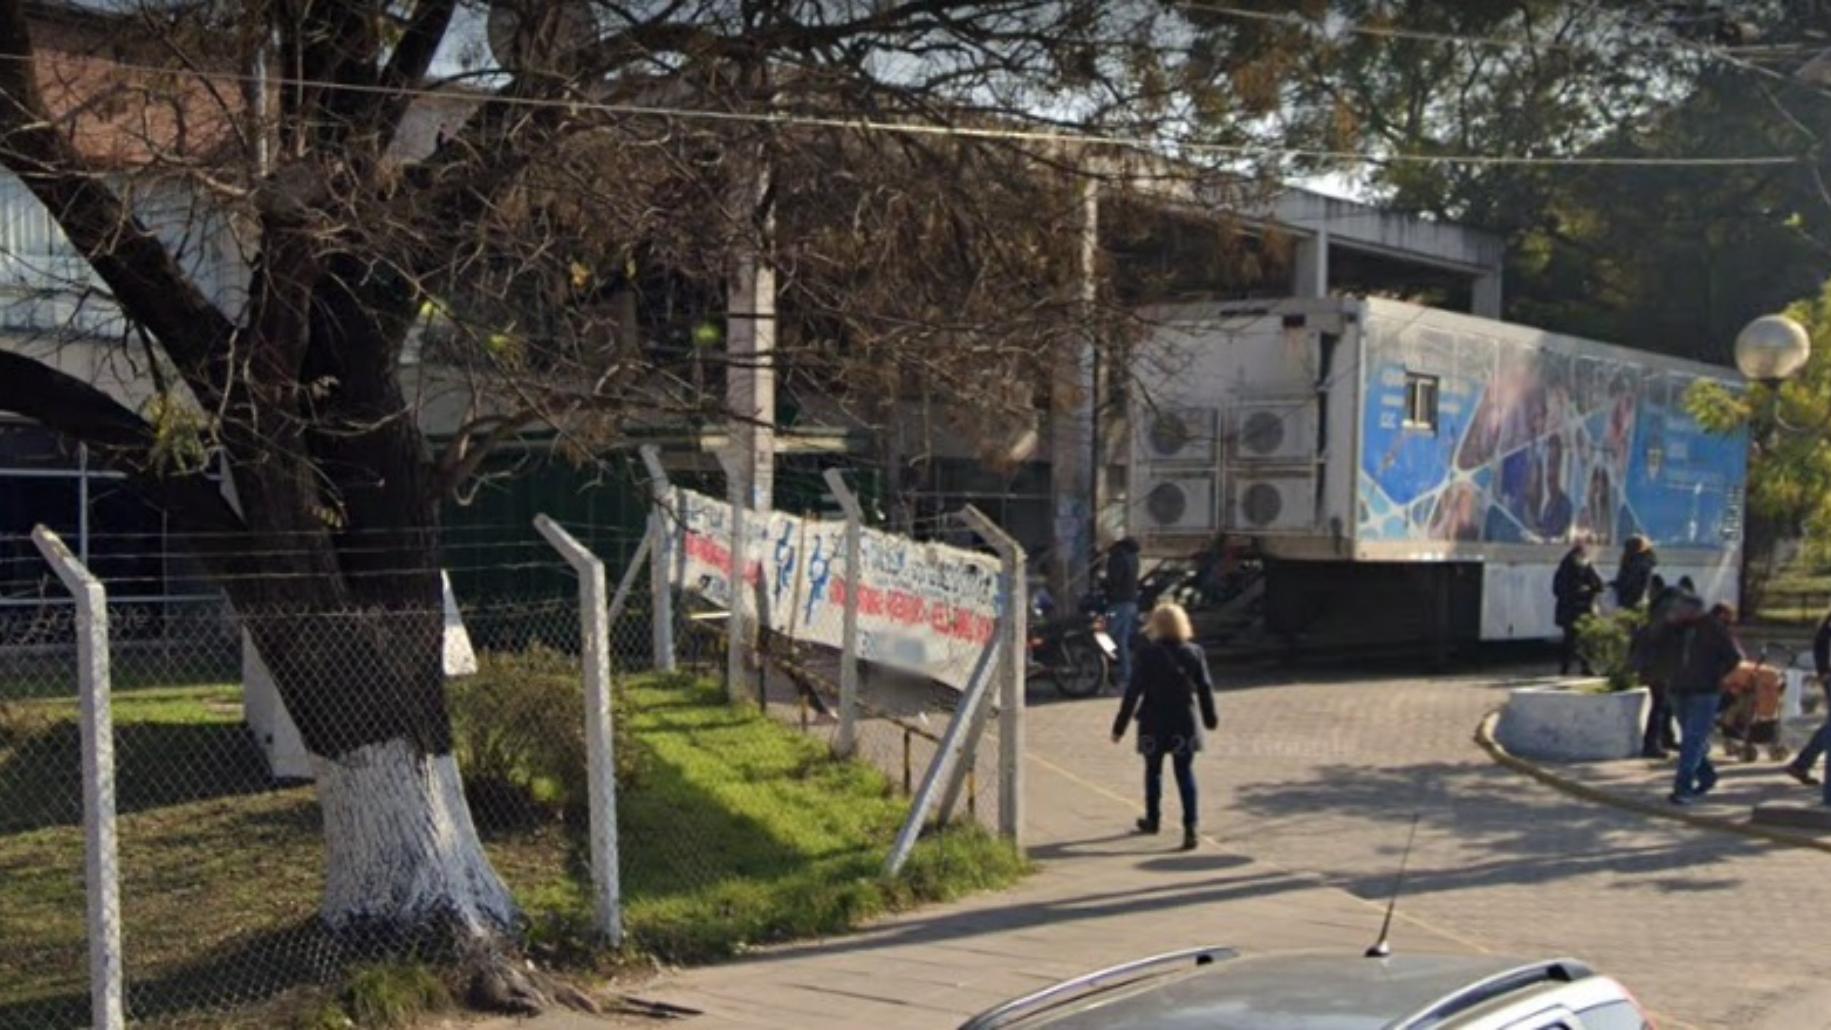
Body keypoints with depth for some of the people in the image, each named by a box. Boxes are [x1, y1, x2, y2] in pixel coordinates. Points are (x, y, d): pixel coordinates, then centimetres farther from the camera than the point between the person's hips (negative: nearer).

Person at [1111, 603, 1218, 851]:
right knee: (1185, 773, 2)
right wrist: (1210, 718, 18)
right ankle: (1190, 827, -9)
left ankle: (1152, 819, 32)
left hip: (1154, 724, -2)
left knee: (1153, 771, 17)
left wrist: (1120, 726, -6)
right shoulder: (1194, 653, -2)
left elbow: (1133, 691, -11)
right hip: (1185, 724, 2)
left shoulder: (1147, 653, -11)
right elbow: (1205, 688, 4)